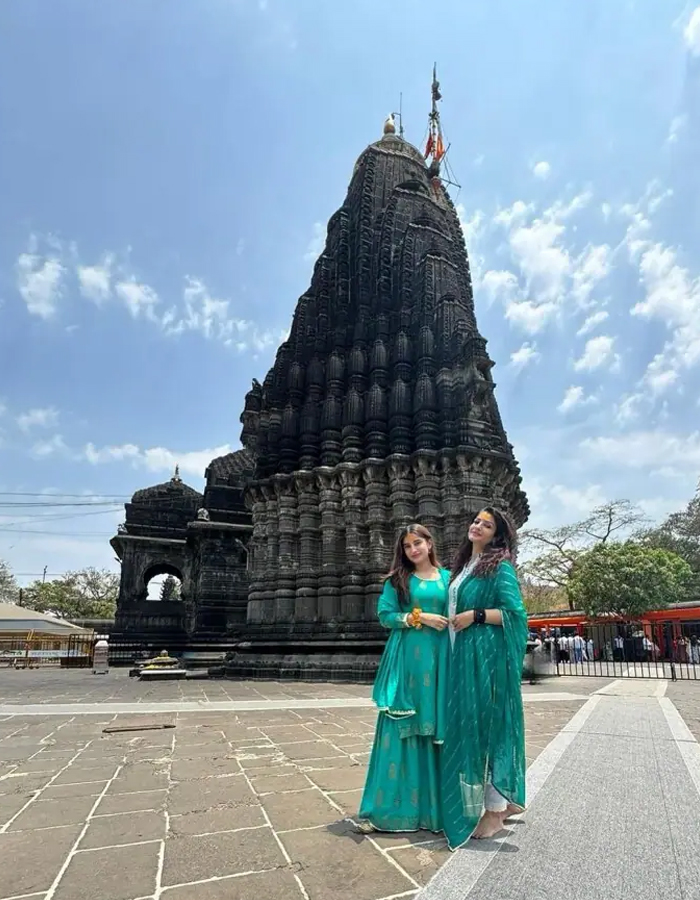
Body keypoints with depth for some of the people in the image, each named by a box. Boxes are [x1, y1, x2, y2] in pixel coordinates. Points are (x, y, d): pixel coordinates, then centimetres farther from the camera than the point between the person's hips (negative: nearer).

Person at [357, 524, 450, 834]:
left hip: (438, 660, 2)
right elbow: (385, 616, -1)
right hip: (406, 660, -2)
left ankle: (433, 805, 19)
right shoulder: (397, 579, 6)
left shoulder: (448, 578, 10)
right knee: (400, 729, -1)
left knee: (437, 727, 6)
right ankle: (388, 807, 8)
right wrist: (419, 617, -11)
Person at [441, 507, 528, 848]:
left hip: (488, 654, -8)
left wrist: (475, 615, -16)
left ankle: (495, 810, 13)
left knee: (488, 724, -1)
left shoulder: (500, 567, -8)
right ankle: (508, 799, 29)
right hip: (464, 654, 9)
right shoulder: (464, 566, 15)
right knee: (470, 725, 13)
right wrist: (453, 620, 7)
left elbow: (516, 612, -15)